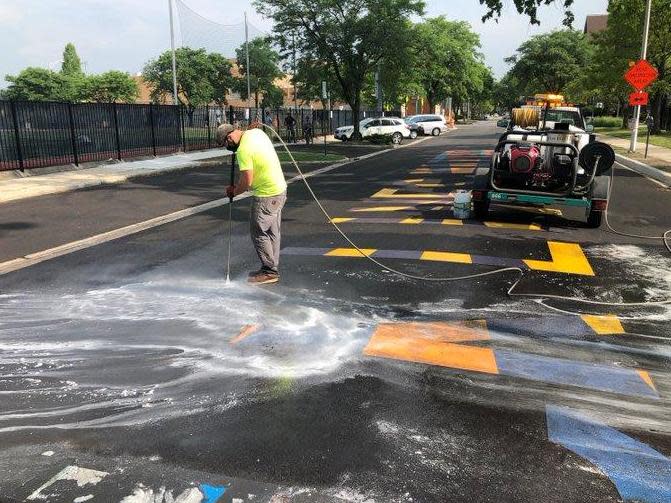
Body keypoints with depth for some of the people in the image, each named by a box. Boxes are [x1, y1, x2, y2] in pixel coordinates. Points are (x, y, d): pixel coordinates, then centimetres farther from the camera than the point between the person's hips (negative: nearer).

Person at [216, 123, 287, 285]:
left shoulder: (243, 150, -21)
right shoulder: (256, 132, 6)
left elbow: (247, 182, -19)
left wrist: (234, 192, -1)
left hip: (267, 196, -10)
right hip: (279, 189, 10)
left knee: (259, 232, 0)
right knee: (272, 232, 15)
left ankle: (270, 271, 7)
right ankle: (272, 269, 23)